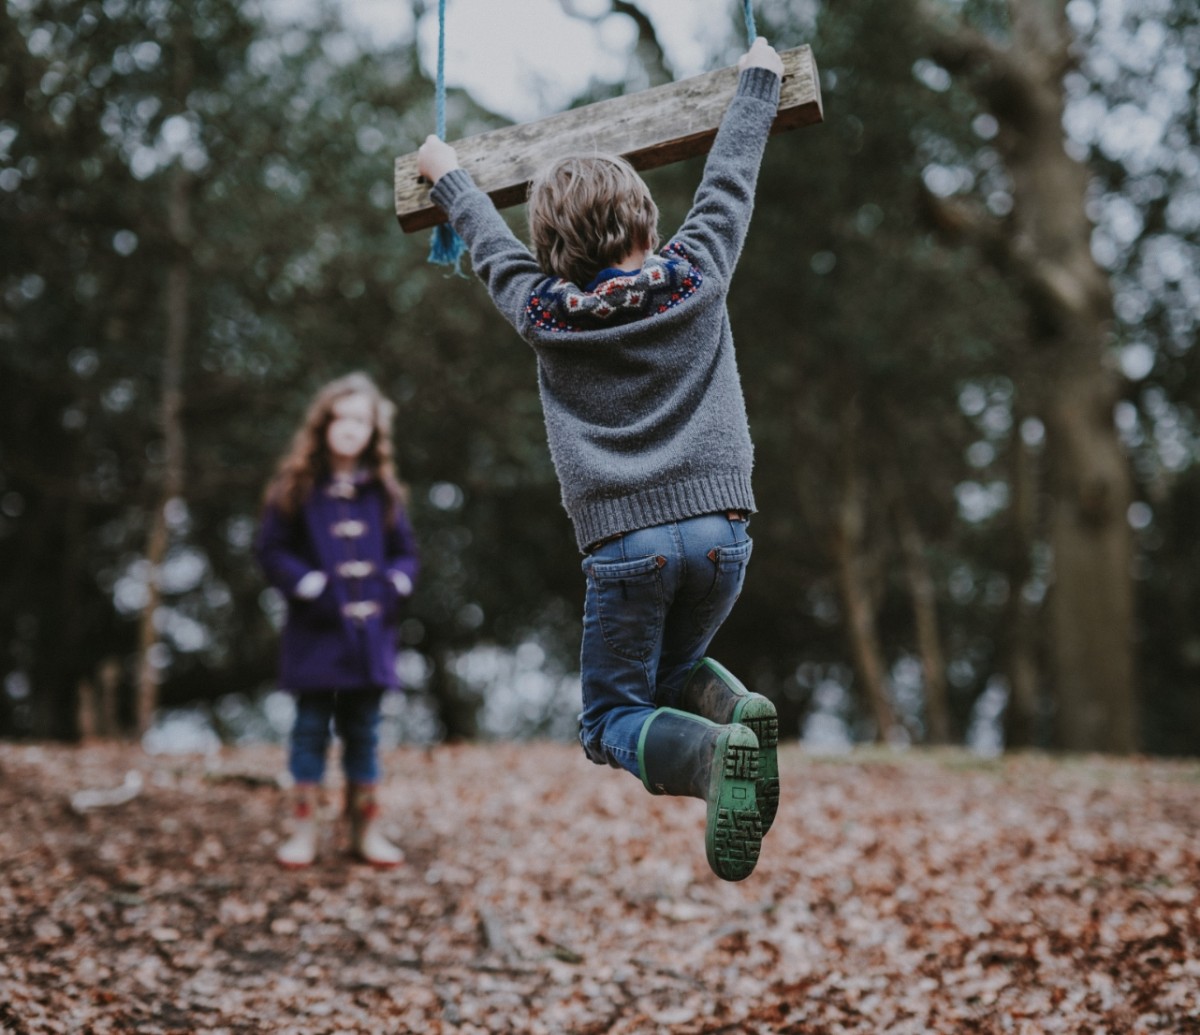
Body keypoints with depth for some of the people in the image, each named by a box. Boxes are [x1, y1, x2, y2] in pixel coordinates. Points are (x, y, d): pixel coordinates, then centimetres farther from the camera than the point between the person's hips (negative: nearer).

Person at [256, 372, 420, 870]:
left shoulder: (382, 491, 8)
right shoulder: (297, 488, -1)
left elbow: (404, 552, 13)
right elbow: (271, 549, -3)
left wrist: (393, 586, -6)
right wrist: (311, 586, -14)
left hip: (370, 629, 3)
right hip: (316, 629, -3)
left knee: (363, 729, 9)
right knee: (312, 725, 1)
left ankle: (365, 828, 16)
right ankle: (304, 826, 7)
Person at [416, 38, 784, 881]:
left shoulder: (542, 313, 4)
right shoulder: (696, 277, 4)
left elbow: (491, 243, 23)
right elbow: (730, 179, 19)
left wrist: (448, 175, 42)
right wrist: (757, 81, 34)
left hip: (625, 540, -2)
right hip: (720, 526, 3)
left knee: (614, 719, 8)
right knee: (672, 669, 27)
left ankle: (712, 751, -25)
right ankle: (735, 709, -8)